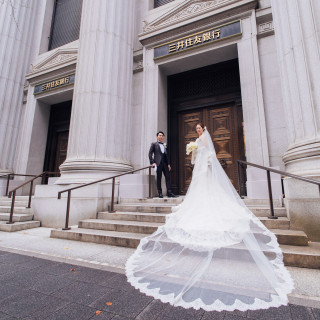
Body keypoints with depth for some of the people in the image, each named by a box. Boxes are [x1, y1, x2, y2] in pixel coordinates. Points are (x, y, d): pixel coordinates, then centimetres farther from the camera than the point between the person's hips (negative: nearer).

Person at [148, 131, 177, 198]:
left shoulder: (165, 145, 20)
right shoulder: (154, 144, 6)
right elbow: (150, 153, -1)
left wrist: (168, 164, 10)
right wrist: (152, 162, -10)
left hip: (165, 163, 5)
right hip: (158, 163, -5)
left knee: (168, 177, 0)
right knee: (159, 178, 0)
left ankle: (169, 192, 3)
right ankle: (160, 193, 7)